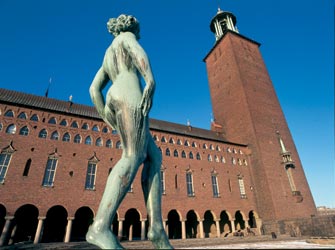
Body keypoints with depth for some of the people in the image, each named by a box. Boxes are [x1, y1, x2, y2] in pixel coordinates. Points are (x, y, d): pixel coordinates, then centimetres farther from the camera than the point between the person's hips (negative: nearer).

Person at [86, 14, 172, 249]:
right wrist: (150, 79, -21)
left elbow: (94, 89, 25)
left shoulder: (108, 56, 39)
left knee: (154, 157, -4)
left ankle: (156, 227, -15)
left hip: (115, 101, 7)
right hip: (129, 94, -7)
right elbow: (138, 51, -5)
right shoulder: (126, 37, 23)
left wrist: (107, 118, 13)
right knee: (133, 157, -22)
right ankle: (100, 226, -31)